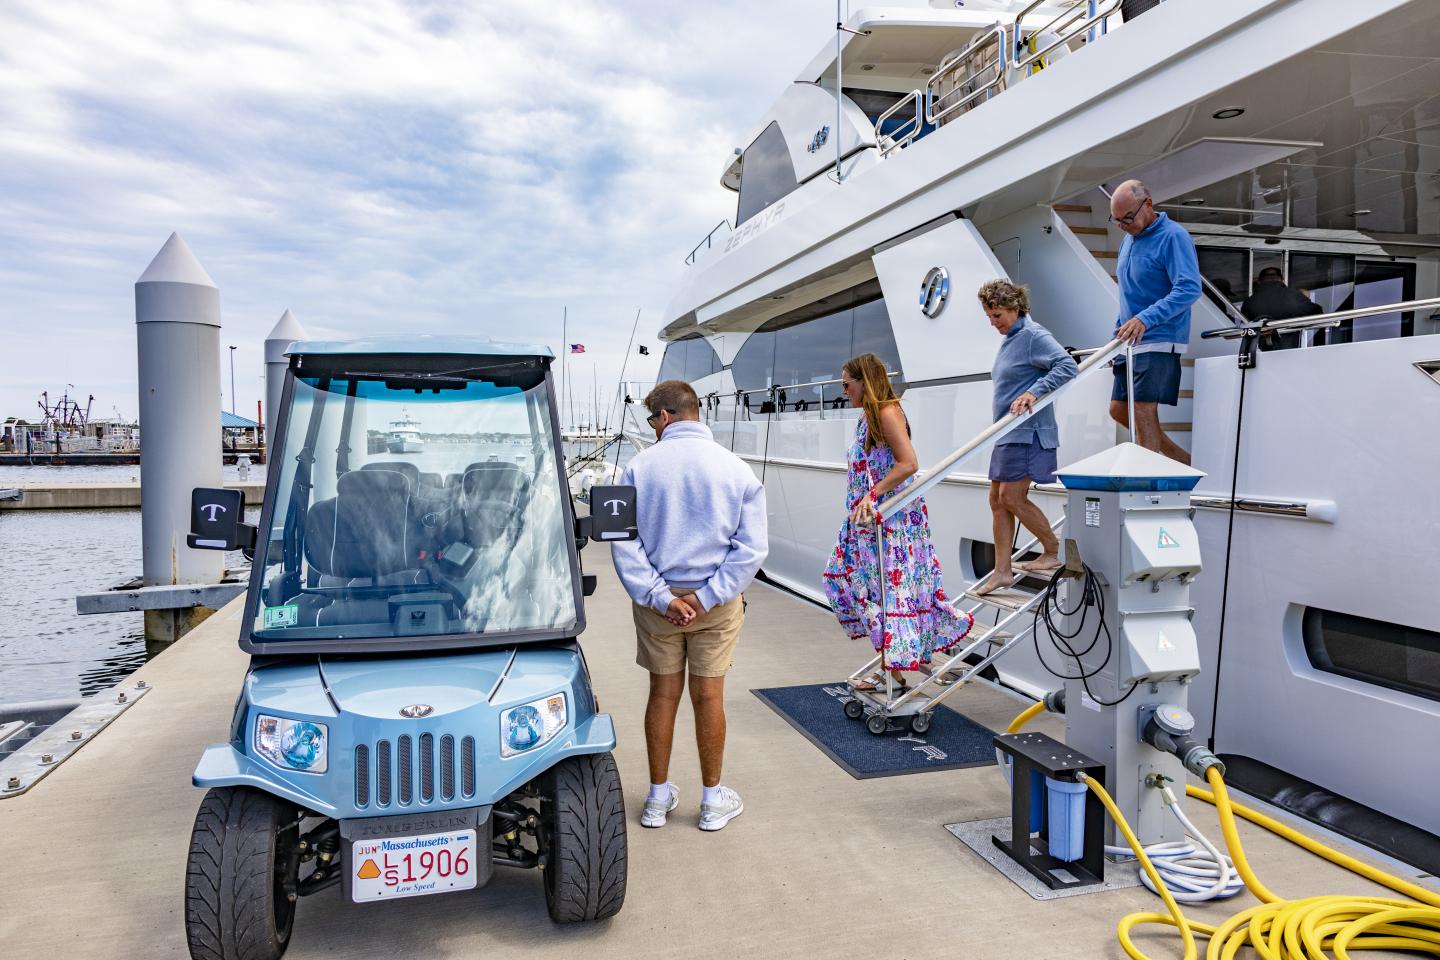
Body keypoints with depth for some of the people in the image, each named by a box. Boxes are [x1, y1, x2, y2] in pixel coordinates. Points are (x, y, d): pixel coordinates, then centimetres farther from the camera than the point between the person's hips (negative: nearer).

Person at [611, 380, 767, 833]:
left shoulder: (640, 466, -7)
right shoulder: (736, 469, -5)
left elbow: (624, 543, -10)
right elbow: (751, 546, -8)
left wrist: (660, 596, -10)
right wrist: (708, 596, -10)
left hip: (657, 601, 0)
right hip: (717, 603, 0)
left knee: (663, 694, 13)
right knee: (708, 696, 10)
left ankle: (658, 798, 26)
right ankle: (713, 801, 24)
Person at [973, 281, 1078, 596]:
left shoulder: (1034, 335, -11)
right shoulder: (1009, 339, 17)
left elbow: (1068, 366, -22)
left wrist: (1034, 392, -30)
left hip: (1027, 431, -10)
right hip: (1009, 433, 10)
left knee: (1011, 497, -10)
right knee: (997, 500, 7)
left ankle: (1053, 551, 9)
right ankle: (1002, 571, 12)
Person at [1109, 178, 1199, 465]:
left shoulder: (1174, 236, -12)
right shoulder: (1129, 239, 15)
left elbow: (1189, 288, -24)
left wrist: (1145, 319, -34)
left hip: (1158, 342, -9)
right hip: (1131, 343, 9)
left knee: (1143, 412, -13)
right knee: (1119, 410, 10)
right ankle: (1184, 460, 19)